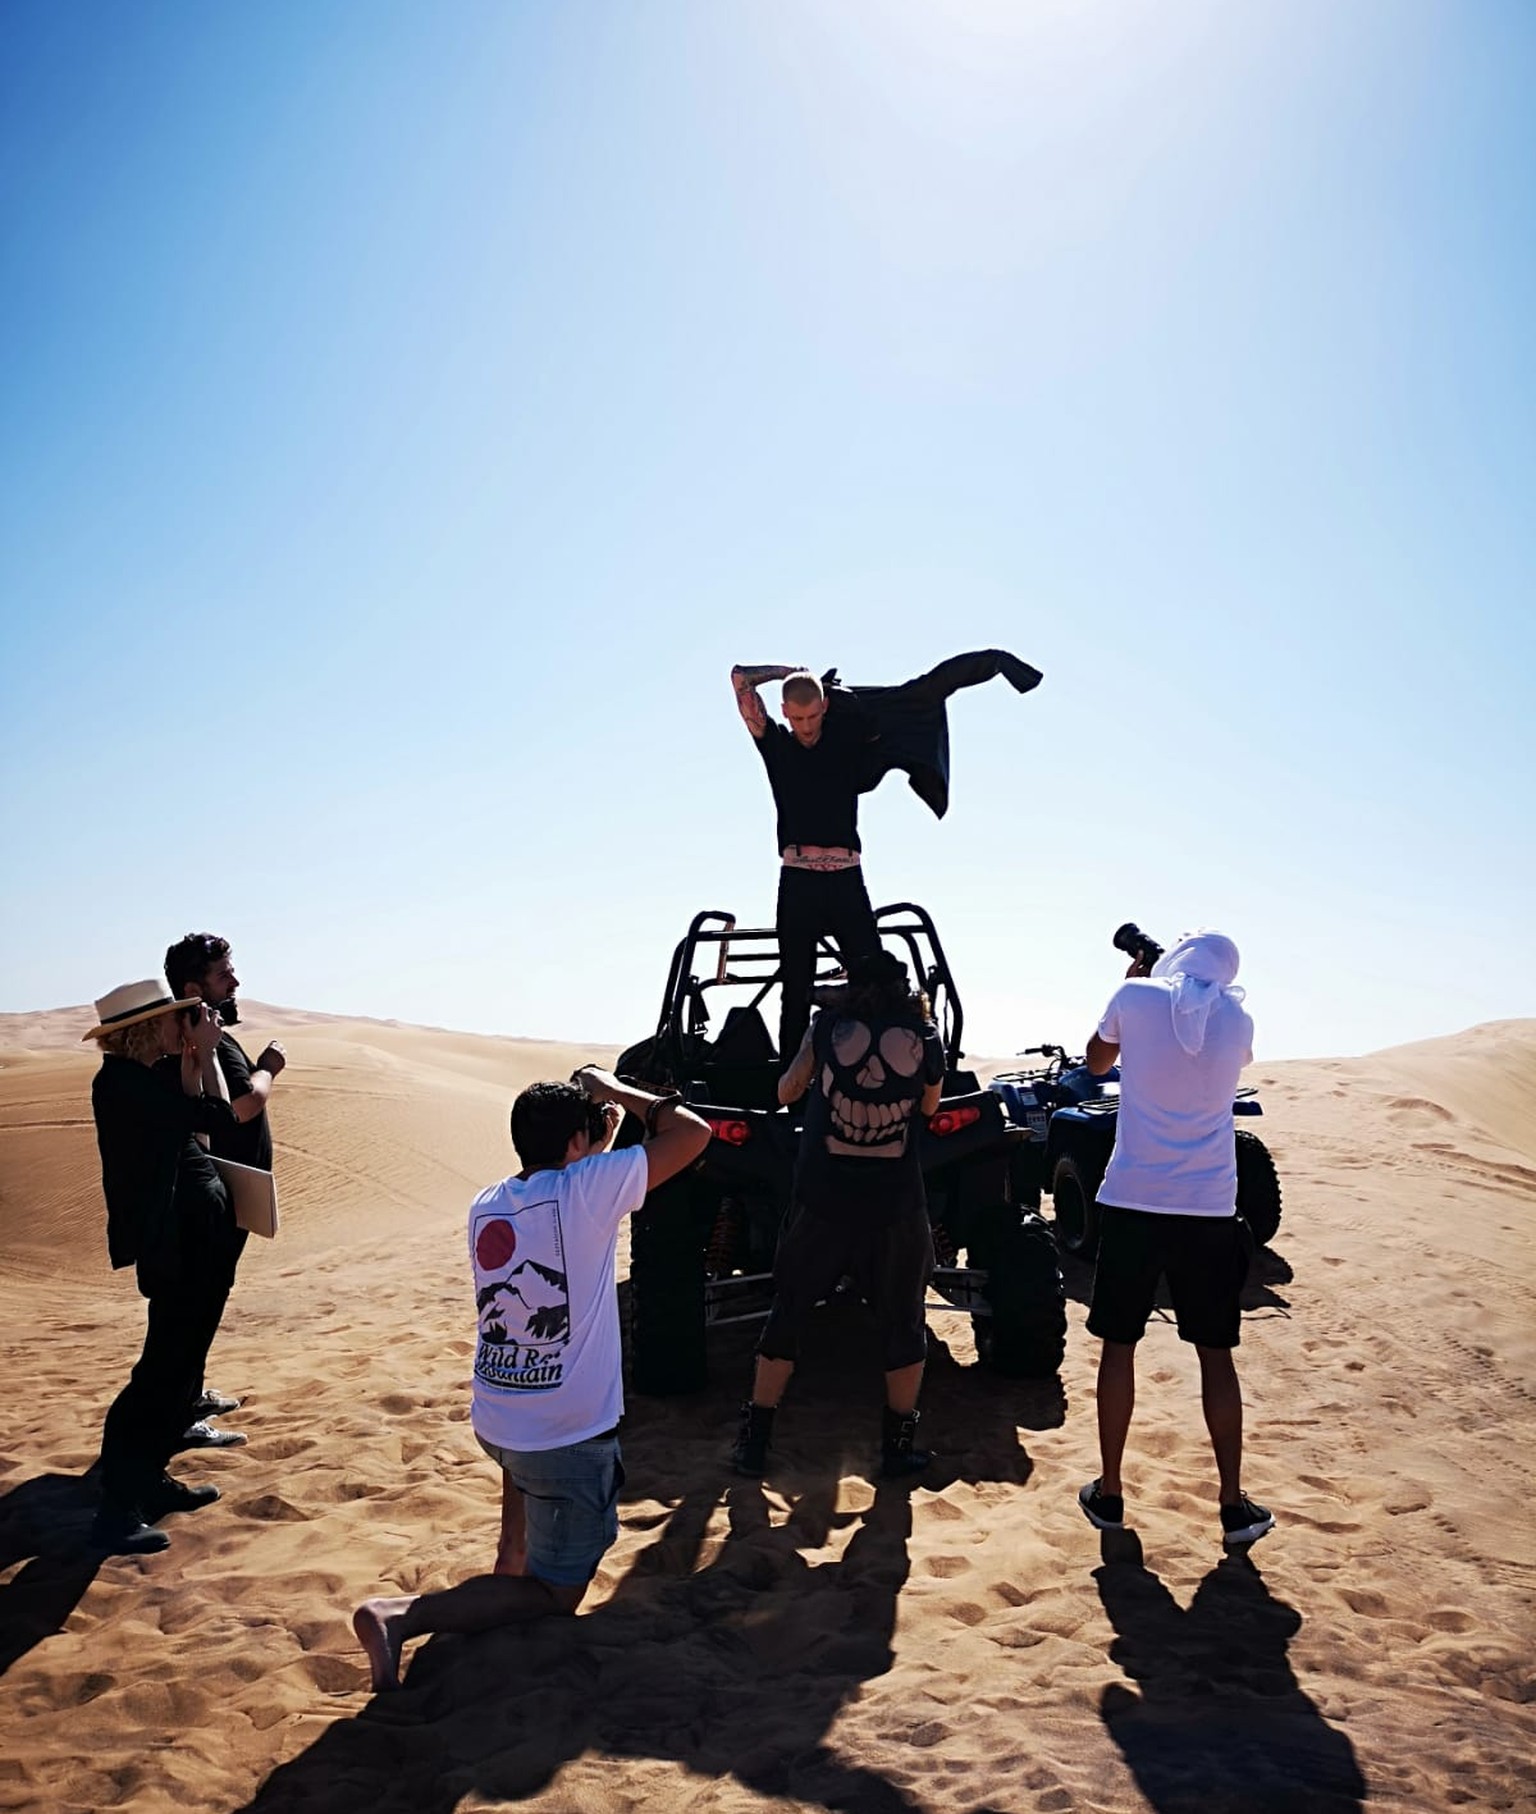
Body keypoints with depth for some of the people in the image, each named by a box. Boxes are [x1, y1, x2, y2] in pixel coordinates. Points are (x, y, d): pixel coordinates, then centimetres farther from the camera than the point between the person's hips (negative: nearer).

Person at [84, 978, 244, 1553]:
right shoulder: (123, 1082, -18)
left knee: (182, 1365, 16)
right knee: (163, 1369, -7)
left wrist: (191, 1056, 8)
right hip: (174, 1245, -10)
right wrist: (204, 1054, -2)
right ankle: (116, 1510, -1)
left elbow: (194, 1115, 11)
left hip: (203, 1236, 10)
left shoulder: (150, 1075, 11)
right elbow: (217, 1115, -14)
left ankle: (150, 1479, 27)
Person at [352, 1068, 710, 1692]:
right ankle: (399, 1616, -9)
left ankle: (513, 1554, 37)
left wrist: (601, 1143, 19)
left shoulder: (486, 1206, 1)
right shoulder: (586, 1189, -19)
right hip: (568, 1438, -7)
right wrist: (610, 1087, -4)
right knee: (554, 1594, 9)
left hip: (493, 1421, 7)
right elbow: (694, 1132, -16)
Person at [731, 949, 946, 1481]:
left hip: (822, 1199, 1)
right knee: (904, 1323, 16)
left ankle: (754, 1441, 19)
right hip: (896, 1204, 0)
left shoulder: (828, 1025, -1)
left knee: (788, 1313, 14)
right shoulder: (923, 1034, -2)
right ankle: (898, 1446, 21)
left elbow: (786, 1092, 10)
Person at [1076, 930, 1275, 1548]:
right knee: (1216, 1354, 11)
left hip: (1132, 1202, -1)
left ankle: (1108, 1493, 17)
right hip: (1209, 1210, 1)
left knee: (1118, 1346, 10)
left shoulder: (1135, 997, -4)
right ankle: (1233, 1504, 14)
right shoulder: (1236, 1019, 2)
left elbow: (1096, 1061, 15)